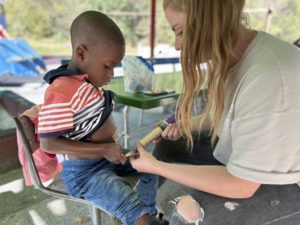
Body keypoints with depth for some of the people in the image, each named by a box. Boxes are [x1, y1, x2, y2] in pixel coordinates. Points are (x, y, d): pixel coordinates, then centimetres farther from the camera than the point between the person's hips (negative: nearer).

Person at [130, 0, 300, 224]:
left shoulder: (270, 78, -34)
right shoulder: (229, 54, -8)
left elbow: (240, 184, -28)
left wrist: (155, 166, -22)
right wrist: (186, 126, -5)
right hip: (247, 155, 8)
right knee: (168, 147, 4)